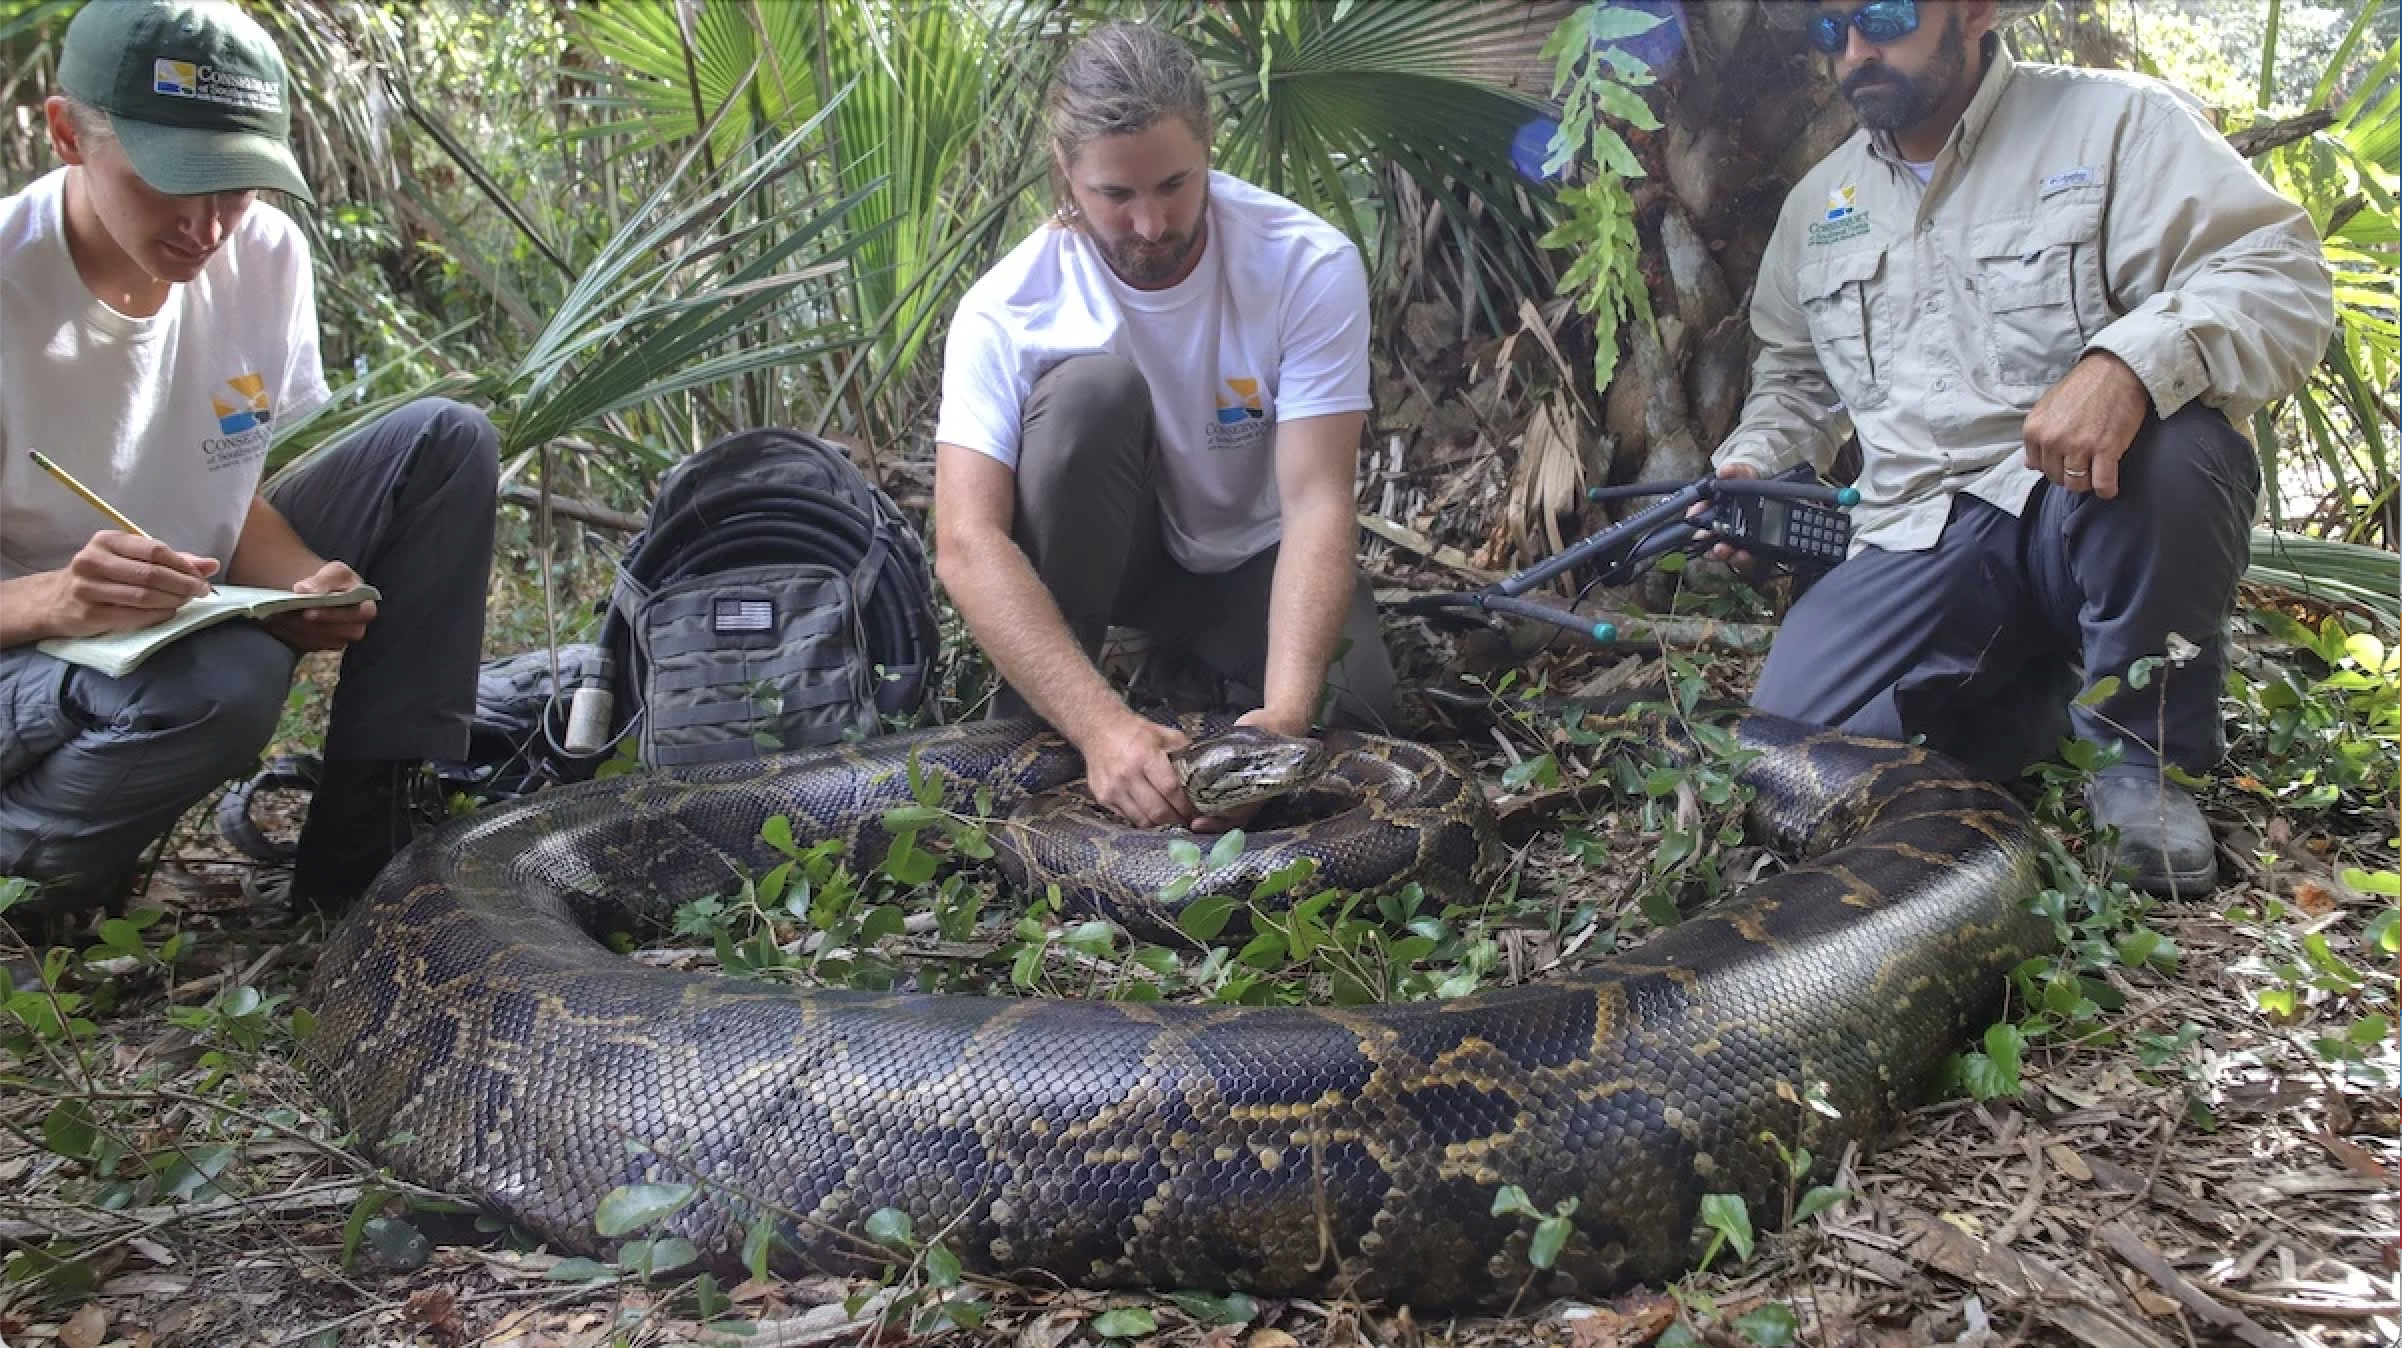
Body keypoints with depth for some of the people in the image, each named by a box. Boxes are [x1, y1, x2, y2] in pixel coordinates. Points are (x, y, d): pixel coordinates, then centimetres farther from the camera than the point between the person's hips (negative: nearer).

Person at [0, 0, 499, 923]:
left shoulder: (266, 255, -6)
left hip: (202, 610, 6)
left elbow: (240, 492, 3)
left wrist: (300, 583, -19)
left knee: (445, 441, -7)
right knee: (223, 684, -39)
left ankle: (362, 840, -9)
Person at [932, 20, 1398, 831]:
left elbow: (1317, 502, -30)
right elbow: (967, 544, -34)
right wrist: (1100, 722, -49)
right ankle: (1032, 741, -21)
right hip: (1105, 549, 0)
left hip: (1250, 556, 1)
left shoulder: (1310, 266, -24)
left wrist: (1285, 714, -45)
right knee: (1093, 388, -32)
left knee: (1341, 710, -28)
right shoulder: (1008, 309, -25)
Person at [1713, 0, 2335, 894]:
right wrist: (1748, 468, 8)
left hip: (2091, 510, -4)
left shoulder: (2114, 123, -1)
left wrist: (2129, 362, -34)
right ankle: (2050, 688, 11)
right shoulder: (1818, 202, 16)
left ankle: (2141, 749, -13)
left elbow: (2283, 278, -14)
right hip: (1921, 543, 4)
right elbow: (1795, 378, 30)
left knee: (2170, 444, -39)